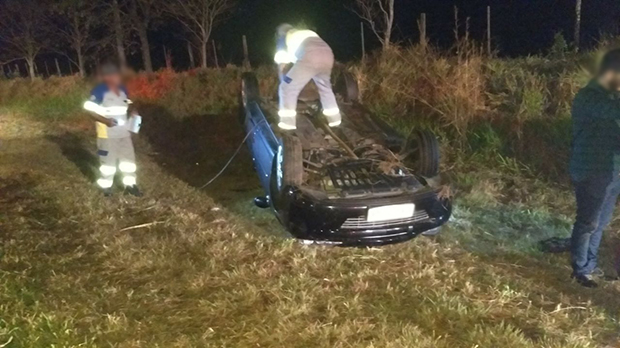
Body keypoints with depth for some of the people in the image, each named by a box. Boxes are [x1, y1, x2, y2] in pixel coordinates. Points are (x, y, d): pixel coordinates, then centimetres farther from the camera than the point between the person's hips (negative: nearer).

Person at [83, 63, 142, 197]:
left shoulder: (122, 89, 5)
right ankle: (107, 188, 21)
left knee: (129, 158, 13)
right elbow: (92, 111, -15)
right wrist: (105, 120, -28)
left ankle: (130, 184, 27)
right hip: (107, 134, -6)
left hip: (124, 132, 6)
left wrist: (133, 112, 0)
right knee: (108, 161, 5)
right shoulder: (99, 91, -16)